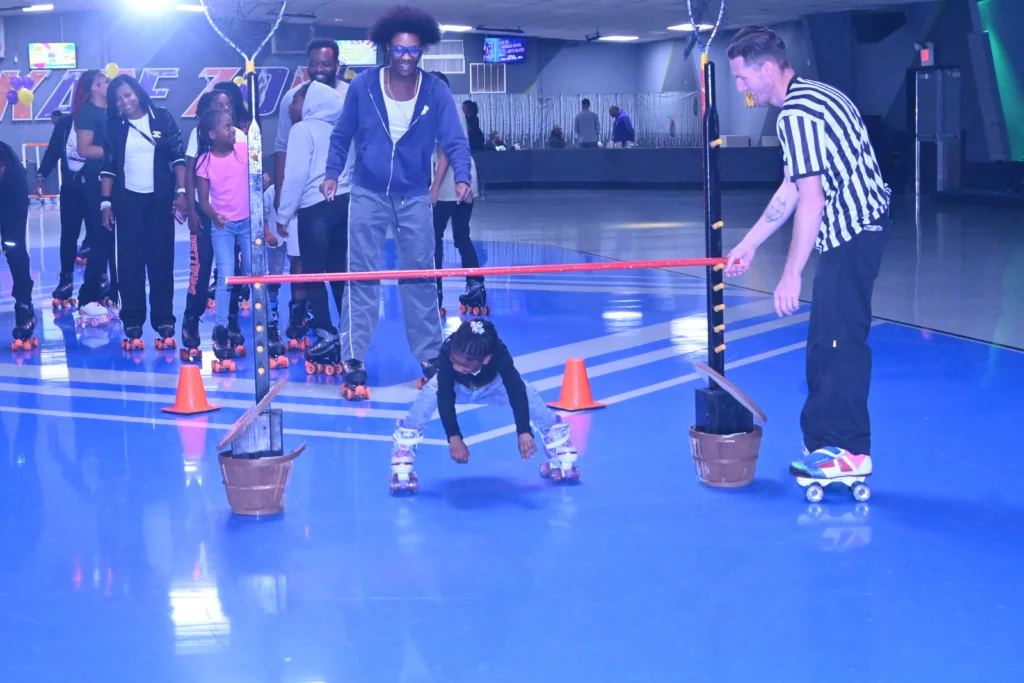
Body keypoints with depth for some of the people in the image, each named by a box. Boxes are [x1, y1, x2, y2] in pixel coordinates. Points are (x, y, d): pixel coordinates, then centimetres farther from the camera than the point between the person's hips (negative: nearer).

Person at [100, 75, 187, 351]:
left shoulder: (163, 119, 0)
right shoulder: (114, 127, 4)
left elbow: (178, 157, 0)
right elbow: (108, 167, 5)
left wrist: (181, 192, -8)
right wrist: (106, 202, -2)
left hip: (160, 199, -1)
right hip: (127, 201, 1)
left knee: (162, 261, 0)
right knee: (129, 262, 0)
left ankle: (165, 323, 4)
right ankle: (132, 325, 4)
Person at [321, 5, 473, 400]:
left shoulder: (436, 93, -7)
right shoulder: (362, 86, -6)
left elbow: (455, 140, -13)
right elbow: (342, 136, 3)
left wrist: (462, 177, -31)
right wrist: (333, 173, -10)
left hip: (414, 198, 1)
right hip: (367, 195, 0)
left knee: (420, 278, 6)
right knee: (362, 277, -1)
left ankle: (430, 359, 15)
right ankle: (354, 364, 1)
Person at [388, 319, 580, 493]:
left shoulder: (499, 354, -40)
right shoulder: (447, 352, -41)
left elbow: (516, 392, -43)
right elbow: (445, 396, -38)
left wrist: (524, 432, -54)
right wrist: (453, 437, -46)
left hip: (491, 387, 1)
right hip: (455, 387, -1)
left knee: (527, 394, -25)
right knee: (429, 394, -32)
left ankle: (562, 459, -8)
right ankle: (401, 469, -22)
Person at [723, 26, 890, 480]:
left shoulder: (797, 114, -17)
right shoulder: (809, 98, 15)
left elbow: (810, 199, -22)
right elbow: (790, 190, 20)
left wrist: (791, 274, -20)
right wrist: (749, 244, 23)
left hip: (852, 233, -11)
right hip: (855, 231, 11)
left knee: (839, 340, -8)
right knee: (825, 342, 12)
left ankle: (849, 451, -4)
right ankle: (822, 443, 18)